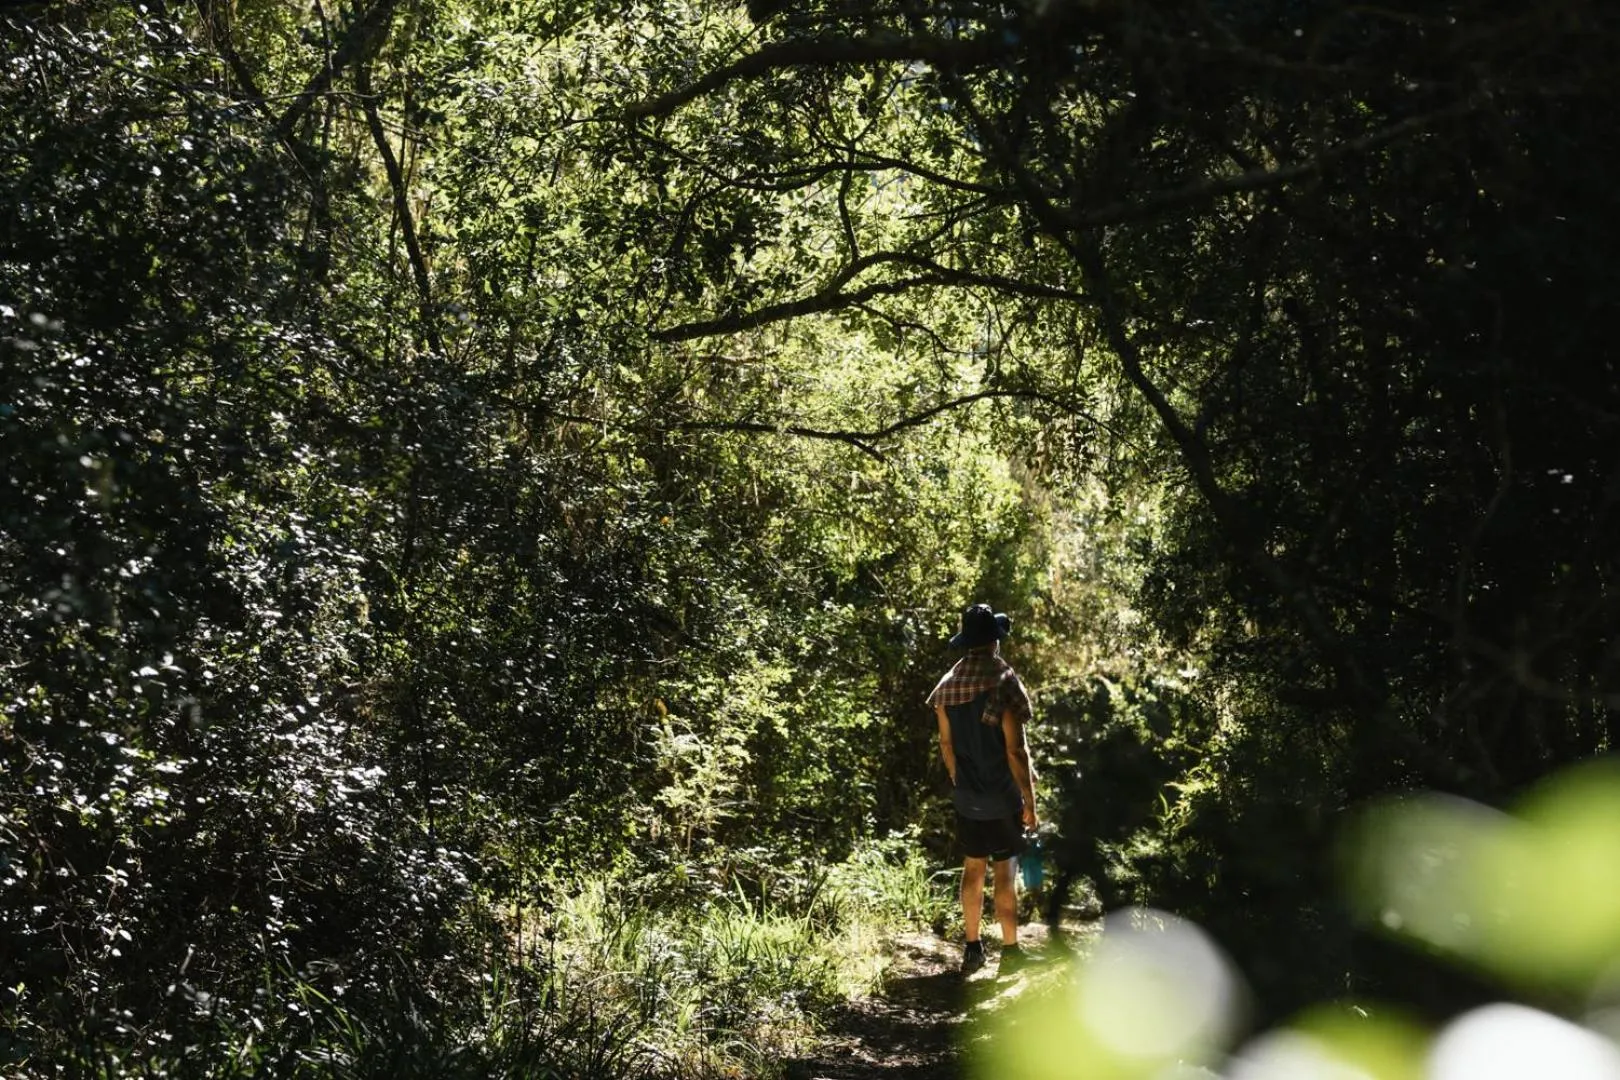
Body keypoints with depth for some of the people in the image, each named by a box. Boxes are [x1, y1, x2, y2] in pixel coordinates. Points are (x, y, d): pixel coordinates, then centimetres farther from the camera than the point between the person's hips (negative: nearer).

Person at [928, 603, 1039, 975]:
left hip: (966, 797, 5)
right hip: (1002, 797, -5)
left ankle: (973, 948, 20)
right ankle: (1010, 951, 12)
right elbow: (1016, 750, -18)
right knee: (1004, 874, 4)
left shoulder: (947, 686, 0)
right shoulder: (1004, 682, -18)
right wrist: (1029, 801, -11)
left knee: (972, 870, 14)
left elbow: (946, 744, 8)